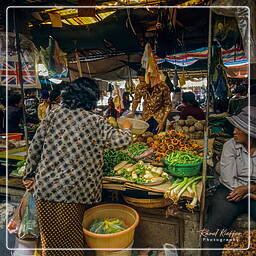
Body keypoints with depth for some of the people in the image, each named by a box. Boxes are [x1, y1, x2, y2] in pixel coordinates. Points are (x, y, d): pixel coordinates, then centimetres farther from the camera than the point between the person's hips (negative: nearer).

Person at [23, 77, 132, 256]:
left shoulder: (53, 115, 2)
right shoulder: (96, 122, -6)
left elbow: (35, 147, 4)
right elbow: (122, 141, -9)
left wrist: (30, 175, 15)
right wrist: (127, 128, 13)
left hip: (44, 186, 3)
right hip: (74, 190, -2)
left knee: (51, 237, 20)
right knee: (70, 241, 19)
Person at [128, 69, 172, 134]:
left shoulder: (162, 87, -24)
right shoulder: (140, 87, -15)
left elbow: (168, 106, -15)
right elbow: (136, 100, 5)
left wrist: (163, 123, -19)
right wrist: (133, 113, -9)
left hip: (159, 117, -2)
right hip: (146, 117, 3)